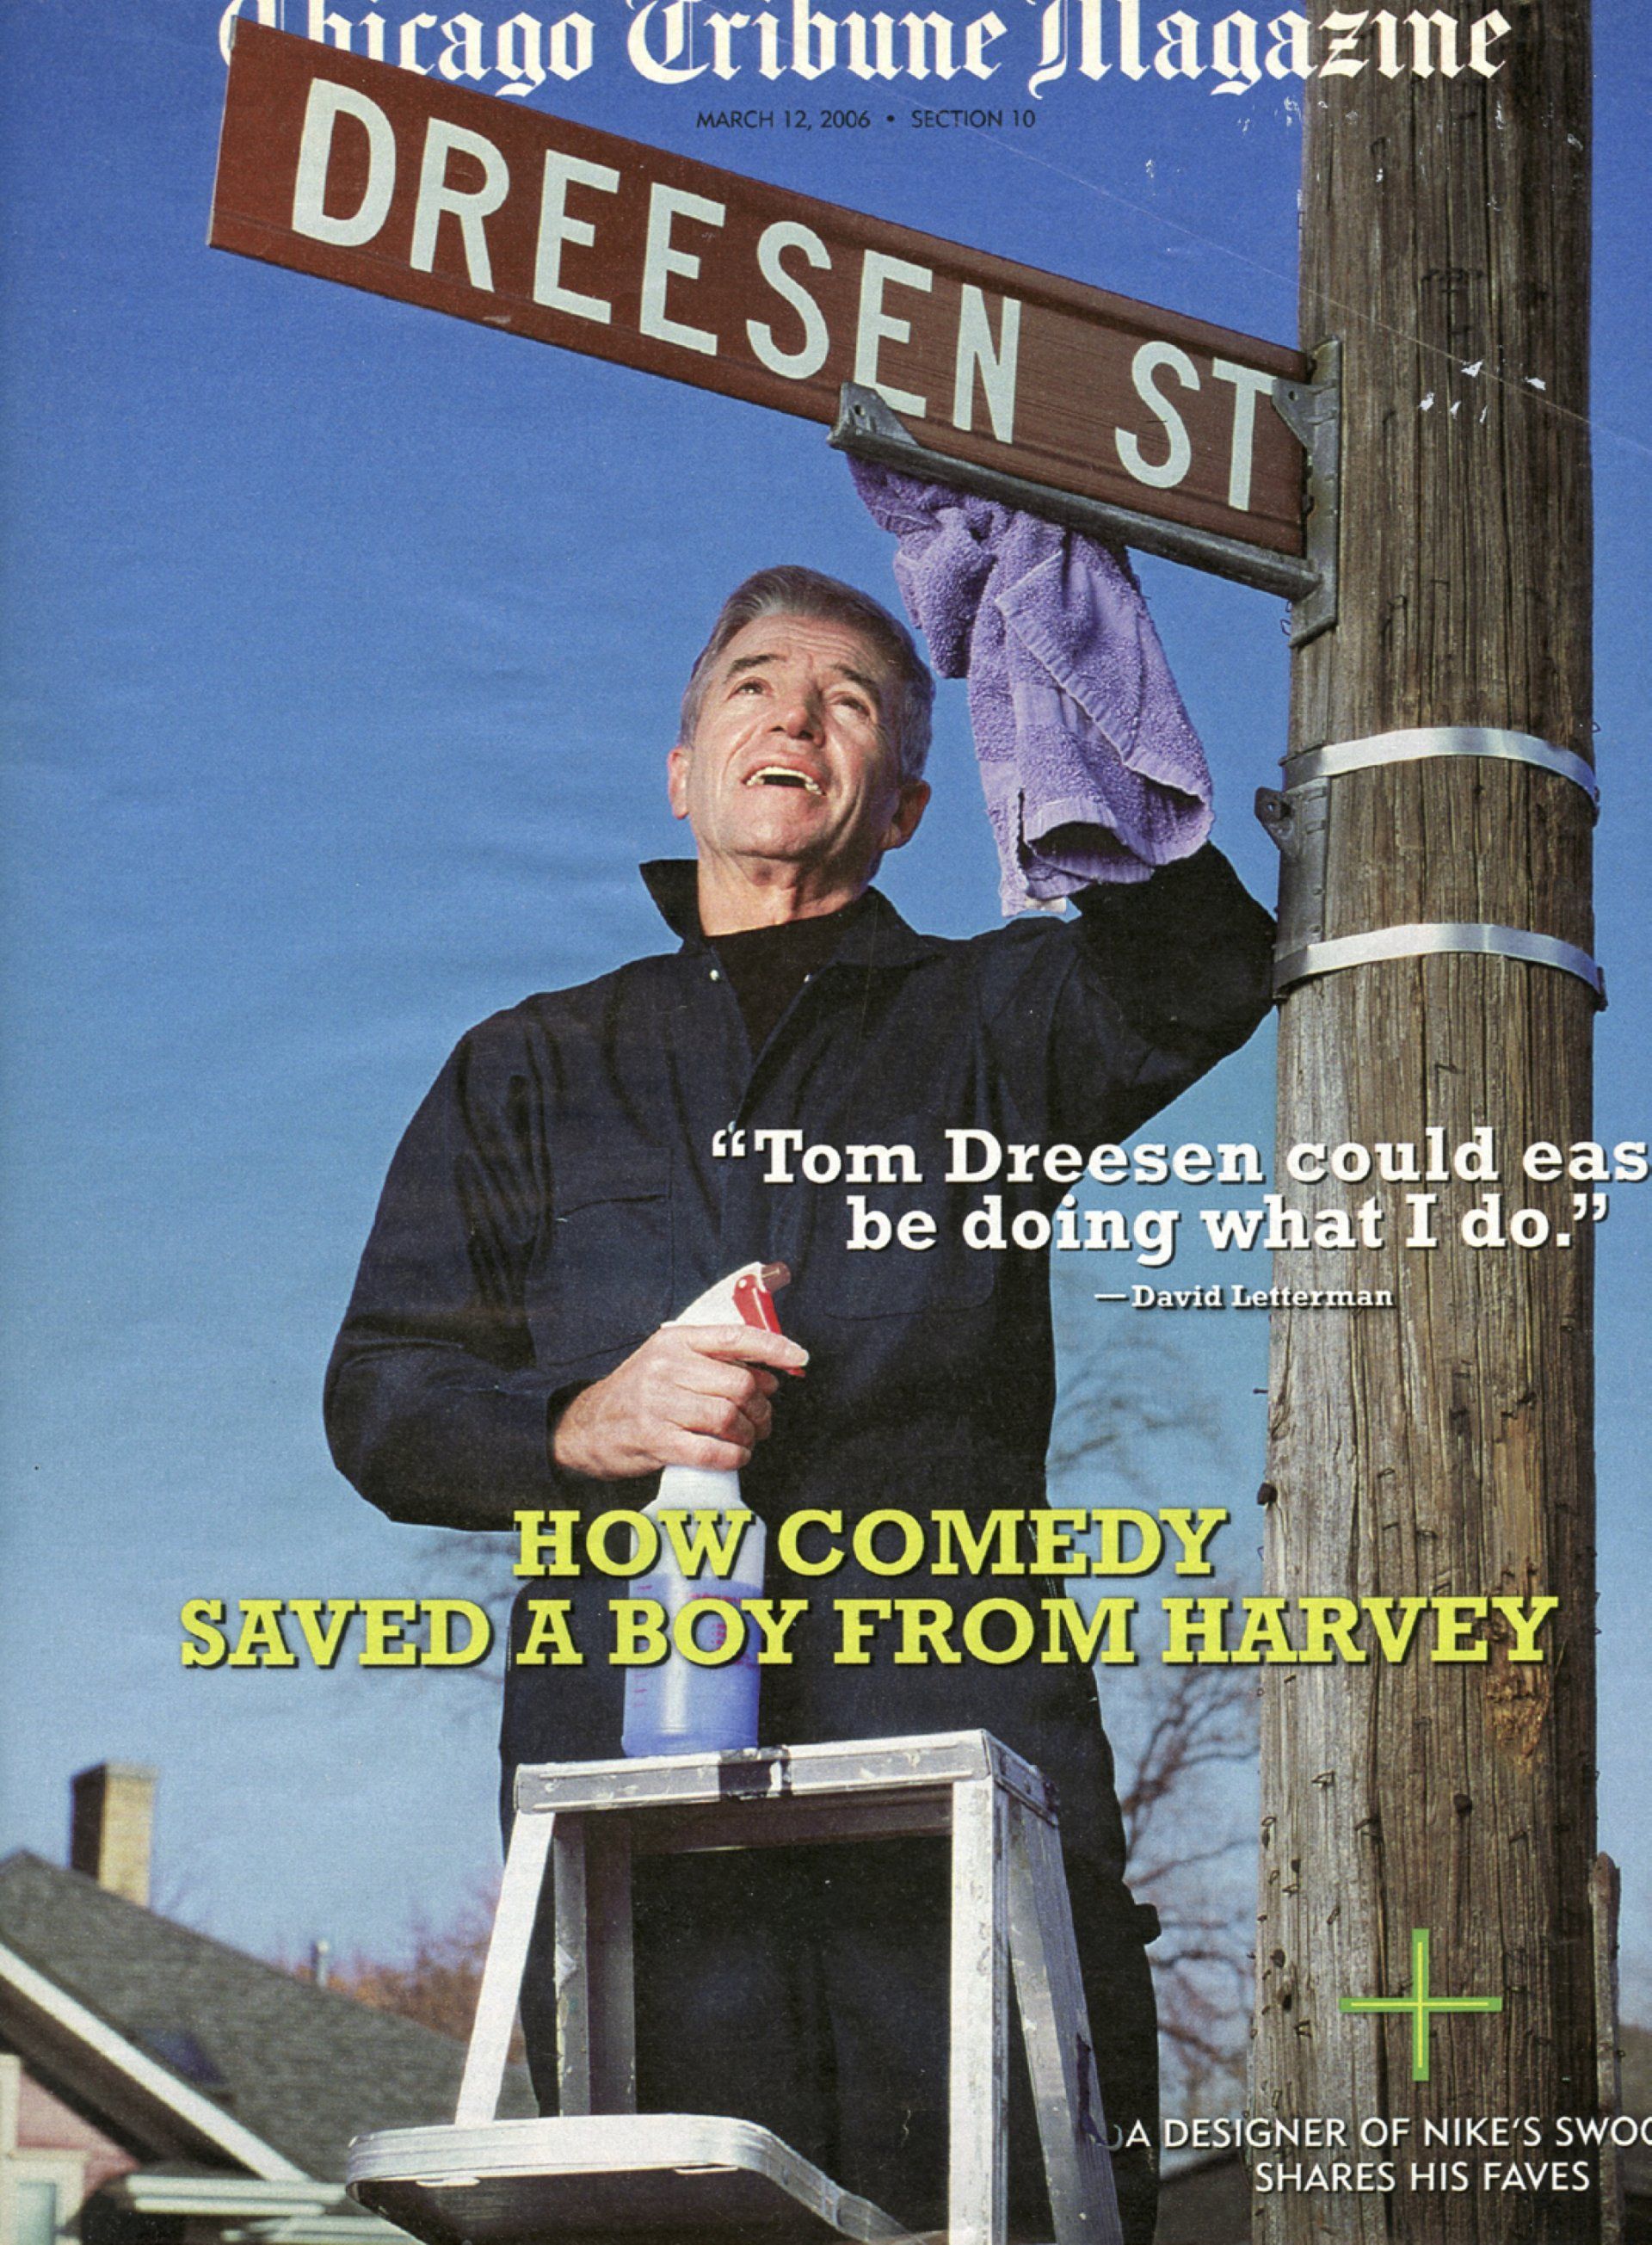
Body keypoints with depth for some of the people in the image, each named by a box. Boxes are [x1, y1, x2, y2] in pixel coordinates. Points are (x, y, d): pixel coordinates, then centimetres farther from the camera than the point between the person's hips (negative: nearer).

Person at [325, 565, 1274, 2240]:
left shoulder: (992, 1023, 19)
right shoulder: (530, 1070, 22)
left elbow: (1200, 957, -2)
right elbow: (378, 1397, 15)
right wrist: (584, 1424, -6)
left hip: (959, 1744, -1)